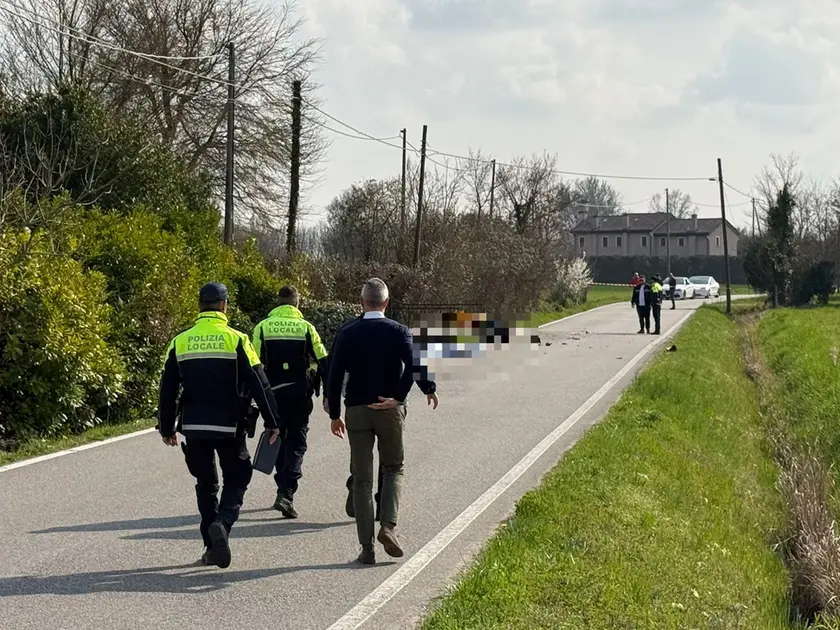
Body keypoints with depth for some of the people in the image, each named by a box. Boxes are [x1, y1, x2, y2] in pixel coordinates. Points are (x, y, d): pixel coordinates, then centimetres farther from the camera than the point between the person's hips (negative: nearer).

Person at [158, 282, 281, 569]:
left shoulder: (180, 342, 3)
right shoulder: (236, 340, -6)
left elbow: (168, 390, 6)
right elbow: (259, 385, -6)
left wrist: (167, 428, 16)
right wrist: (272, 422, 2)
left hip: (193, 427, 3)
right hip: (229, 426, -3)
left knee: (206, 485, 16)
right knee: (236, 482, 9)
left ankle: (212, 547, 14)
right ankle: (222, 523, -18)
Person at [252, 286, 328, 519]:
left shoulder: (262, 328, 2)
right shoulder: (306, 328, -1)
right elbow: (323, 362, 0)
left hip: (272, 394, 2)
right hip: (300, 394, -2)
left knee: (278, 441, 18)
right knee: (296, 444, 1)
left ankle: (284, 490, 25)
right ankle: (286, 493, -14)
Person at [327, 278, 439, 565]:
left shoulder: (347, 334, -1)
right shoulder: (399, 332, -2)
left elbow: (334, 376, -4)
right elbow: (413, 366, -17)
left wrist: (334, 414, 3)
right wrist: (398, 398, -7)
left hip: (356, 411, 1)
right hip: (390, 411, 0)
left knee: (362, 479, 6)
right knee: (393, 469, 18)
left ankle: (367, 547, 4)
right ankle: (388, 526, -4)